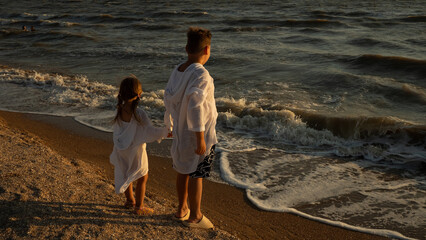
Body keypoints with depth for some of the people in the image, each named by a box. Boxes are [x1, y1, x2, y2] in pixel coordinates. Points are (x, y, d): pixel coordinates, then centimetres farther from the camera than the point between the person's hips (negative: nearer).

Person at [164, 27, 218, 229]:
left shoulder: (177, 70, 0)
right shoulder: (201, 74, -25)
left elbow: (169, 99, 7)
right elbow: (195, 108, -29)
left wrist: (173, 127, 21)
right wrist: (200, 139, -23)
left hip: (181, 131, 8)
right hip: (198, 133, -8)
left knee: (183, 171, 19)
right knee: (196, 175, 6)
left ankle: (182, 209, 34)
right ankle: (195, 216, 20)